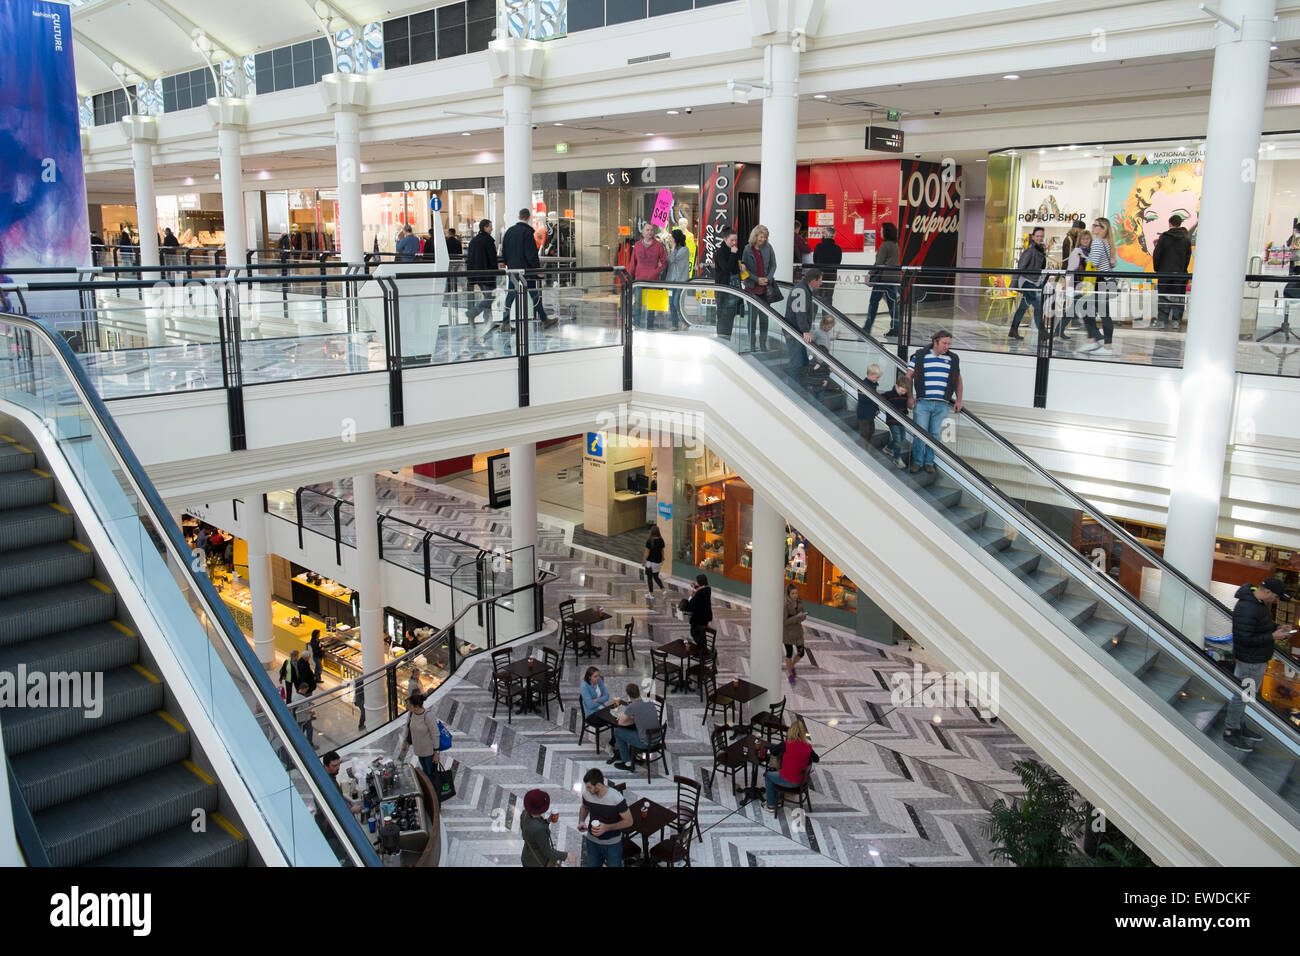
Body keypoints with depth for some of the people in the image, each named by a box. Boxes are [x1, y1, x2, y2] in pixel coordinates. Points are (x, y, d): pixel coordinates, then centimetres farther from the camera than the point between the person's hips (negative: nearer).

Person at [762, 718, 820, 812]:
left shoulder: (786, 745, -20)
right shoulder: (808, 747, -8)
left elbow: (773, 752, -3)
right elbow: (816, 759, 9)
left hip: (788, 781, -5)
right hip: (801, 781, 5)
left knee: (768, 775, 25)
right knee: (775, 772, 32)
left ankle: (771, 806, 29)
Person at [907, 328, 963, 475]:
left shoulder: (953, 359, 9)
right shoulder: (920, 356, 1)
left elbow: (958, 380, 18)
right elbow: (909, 376, 5)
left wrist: (959, 400, 13)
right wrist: (910, 397, -1)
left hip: (942, 405, 2)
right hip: (923, 403, -2)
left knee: (935, 435, 6)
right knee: (920, 434, -2)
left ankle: (929, 462, 17)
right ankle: (917, 462, 11)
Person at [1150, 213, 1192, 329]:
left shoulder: (1164, 237, -5)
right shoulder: (1186, 239, 3)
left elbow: (1156, 254, -4)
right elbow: (1188, 257, 7)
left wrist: (1156, 268, 8)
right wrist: (1183, 270, 16)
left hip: (1165, 272, -2)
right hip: (1180, 274, 2)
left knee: (1163, 298, 3)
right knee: (1178, 299, 6)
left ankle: (1161, 321, 2)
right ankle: (1176, 321, 5)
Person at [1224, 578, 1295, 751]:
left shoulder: (1262, 603, 5)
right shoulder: (1246, 608, -28)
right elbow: (1245, 639, -28)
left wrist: (1277, 627, 4)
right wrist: (1272, 636, -23)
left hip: (1260, 658, 11)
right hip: (1250, 660, -11)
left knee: (1251, 694, 21)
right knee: (1242, 696, 0)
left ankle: (1241, 727, 35)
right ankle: (1230, 732, 12)